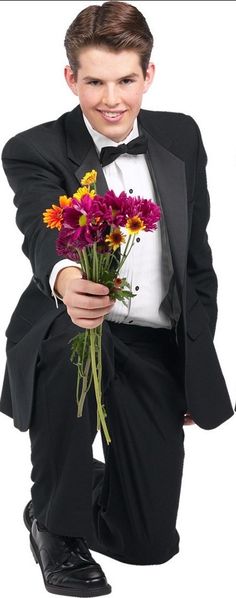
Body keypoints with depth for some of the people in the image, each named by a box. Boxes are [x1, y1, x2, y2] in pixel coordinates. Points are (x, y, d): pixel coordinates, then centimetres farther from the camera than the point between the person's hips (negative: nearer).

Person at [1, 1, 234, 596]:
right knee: (69, 334, -41)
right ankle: (56, 522, -16)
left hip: (157, 351, 3)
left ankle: (92, 481, 39)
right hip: (67, 343, -3)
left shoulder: (181, 138, 4)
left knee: (150, 542, 0)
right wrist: (63, 280, -55)